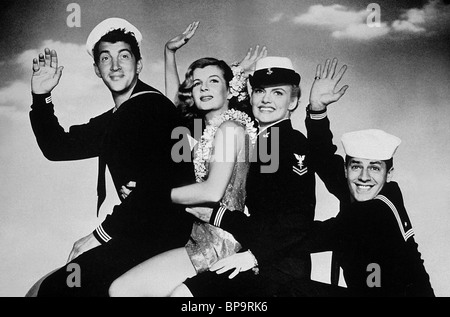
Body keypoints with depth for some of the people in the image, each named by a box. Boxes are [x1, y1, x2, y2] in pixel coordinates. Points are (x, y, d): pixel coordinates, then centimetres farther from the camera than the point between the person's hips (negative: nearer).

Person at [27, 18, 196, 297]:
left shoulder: (154, 106, -12)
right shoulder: (113, 119, 16)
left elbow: (155, 187, -21)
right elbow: (58, 147, 22)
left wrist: (101, 235, -14)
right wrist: (41, 97, 8)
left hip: (160, 235, -9)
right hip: (138, 230, 9)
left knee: (48, 289, -14)